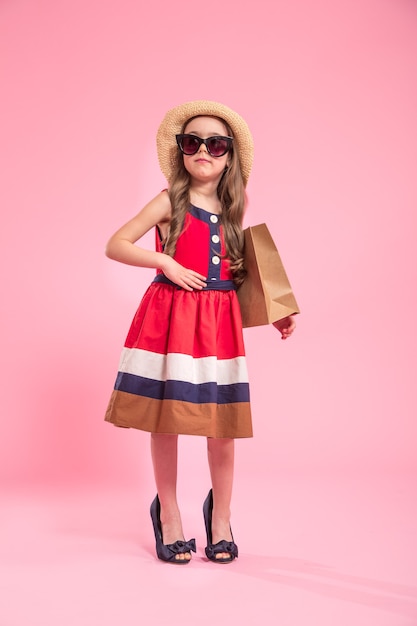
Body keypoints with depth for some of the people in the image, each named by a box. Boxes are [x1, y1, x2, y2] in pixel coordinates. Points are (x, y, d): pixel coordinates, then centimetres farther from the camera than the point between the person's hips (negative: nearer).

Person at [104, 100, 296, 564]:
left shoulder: (232, 210, 11)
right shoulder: (170, 203, 0)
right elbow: (115, 245, -3)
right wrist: (165, 261, -15)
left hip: (219, 320, 3)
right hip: (170, 316, -3)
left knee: (222, 421, 3)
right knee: (165, 418, 3)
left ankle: (220, 514, 22)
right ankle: (168, 513, 21)